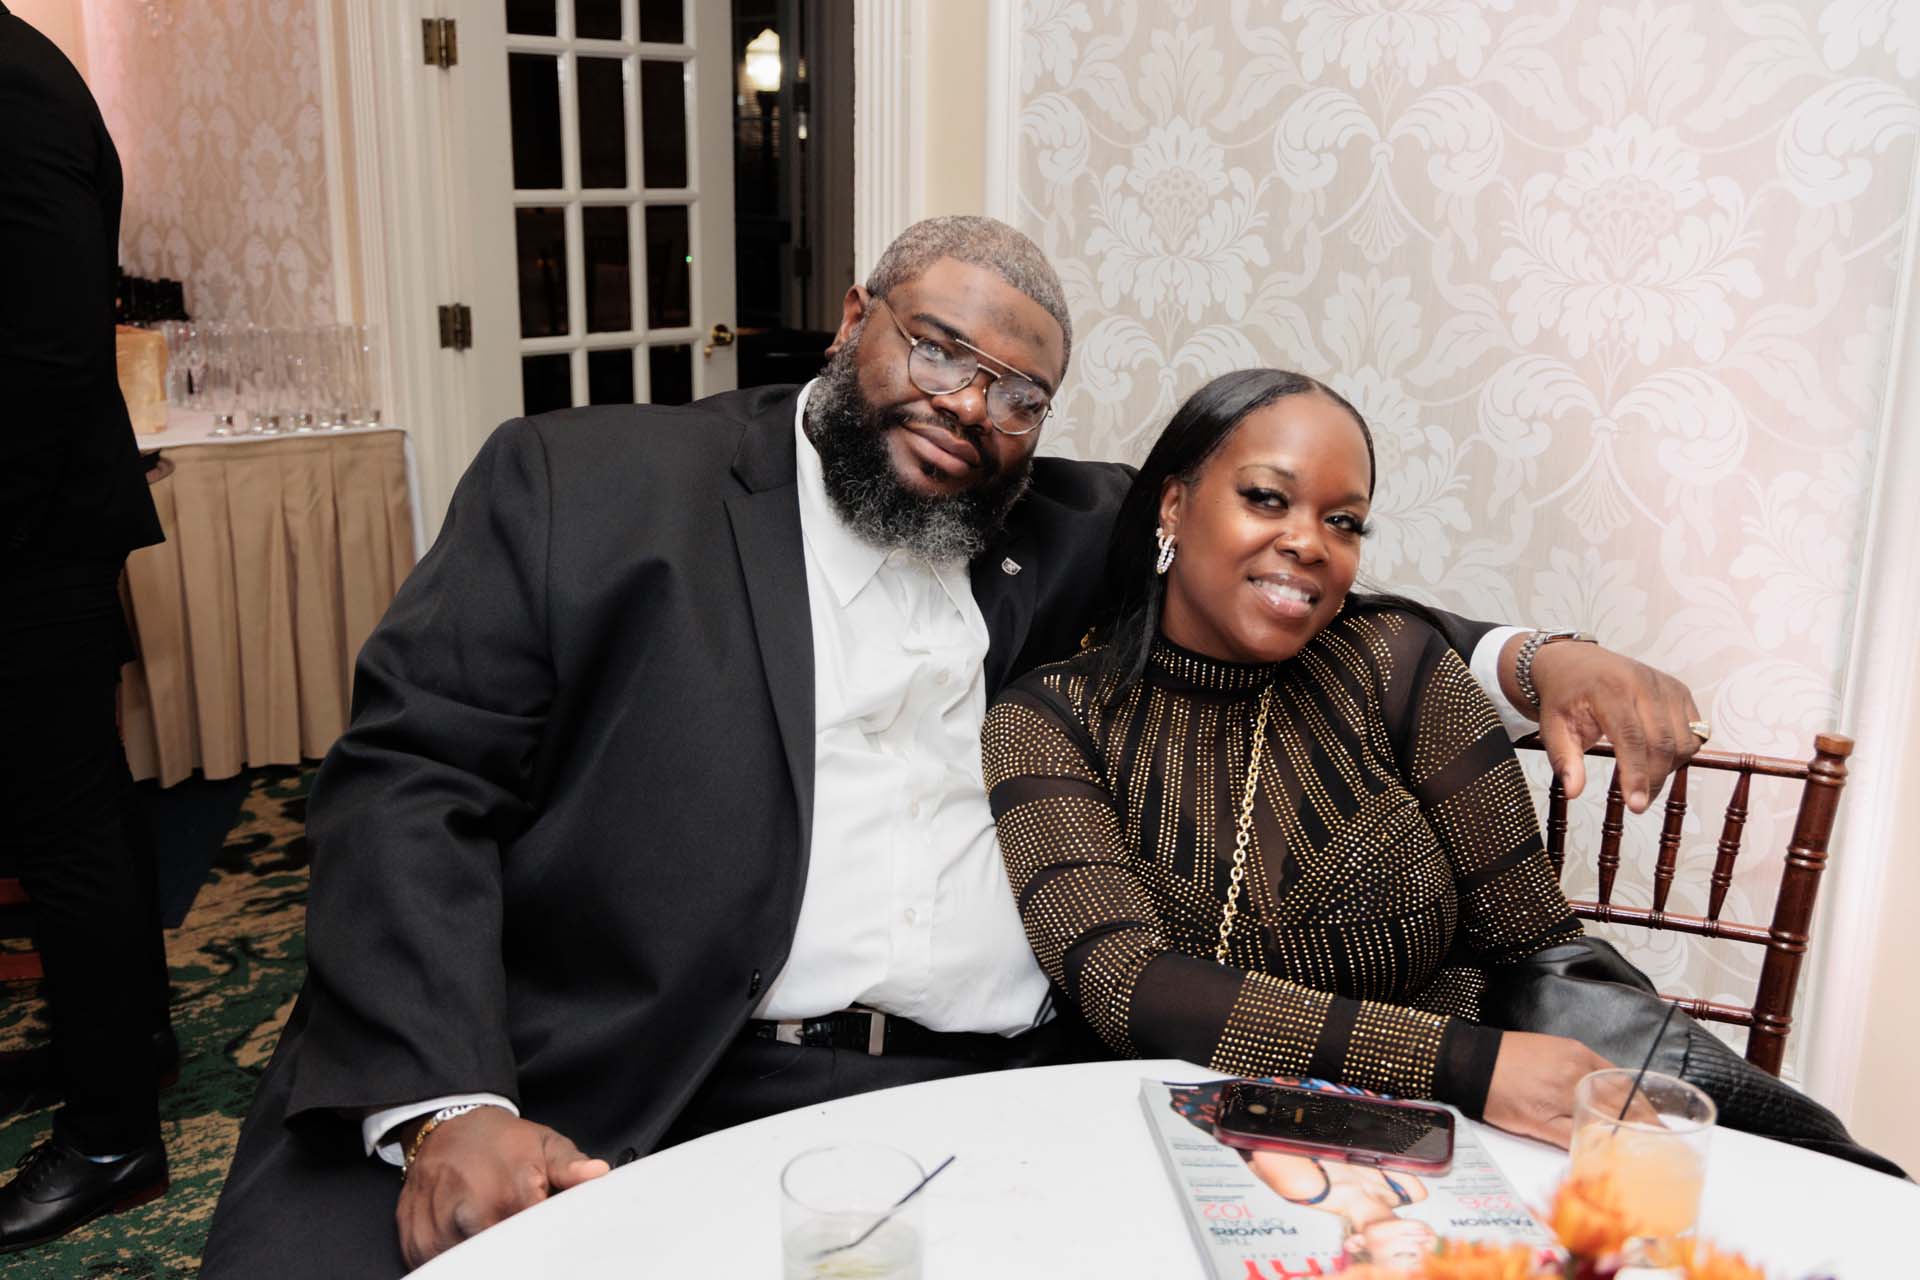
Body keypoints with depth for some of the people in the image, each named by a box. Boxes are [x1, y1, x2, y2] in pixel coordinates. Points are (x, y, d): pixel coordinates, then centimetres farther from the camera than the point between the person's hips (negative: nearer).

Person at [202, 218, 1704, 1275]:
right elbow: (411, 785, 1)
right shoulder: (584, 481, 6)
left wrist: (1529, 655, 0)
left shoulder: (1072, 535, 14)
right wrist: (446, 1103, -13)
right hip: (623, 1102, -2)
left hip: (1005, 1095, 3)